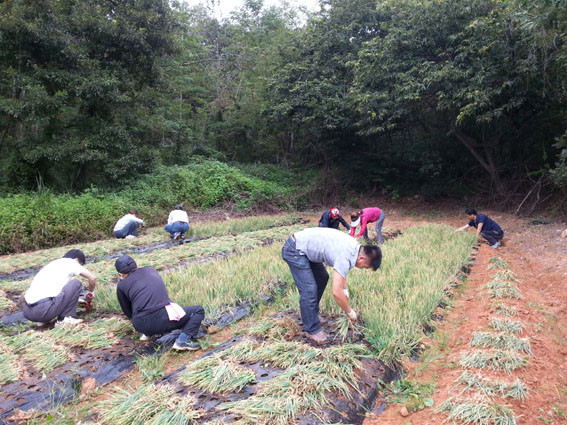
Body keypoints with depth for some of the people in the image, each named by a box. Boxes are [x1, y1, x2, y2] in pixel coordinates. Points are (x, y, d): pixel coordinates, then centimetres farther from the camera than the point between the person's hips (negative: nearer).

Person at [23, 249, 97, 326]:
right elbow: (92, 278, 3)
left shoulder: (52, 263, 27)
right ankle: (64, 319, 3)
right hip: (44, 310, -8)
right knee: (76, 283, 4)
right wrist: (91, 293, 23)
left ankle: (43, 320, 17)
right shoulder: (71, 262, 5)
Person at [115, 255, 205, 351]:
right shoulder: (150, 269, 18)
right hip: (162, 320, -3)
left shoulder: (121, 285, 13)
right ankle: (183, 339, -8)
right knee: (198, 310, 15)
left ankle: (145, 332, 20)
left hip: (140, 326, 3)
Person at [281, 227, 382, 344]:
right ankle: (313, 330, 3)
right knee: (309, 290, -13)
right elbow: (336, 293, -27)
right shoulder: (345, 257, -27)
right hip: (294, 251, -10)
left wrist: (345, 290, 12)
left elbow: (341, 270, 20)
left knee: (322, 277, 20)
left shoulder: (354, 246, 1)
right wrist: (350, 312, -11)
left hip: (304, 247, 10)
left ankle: (312, 313, 33)